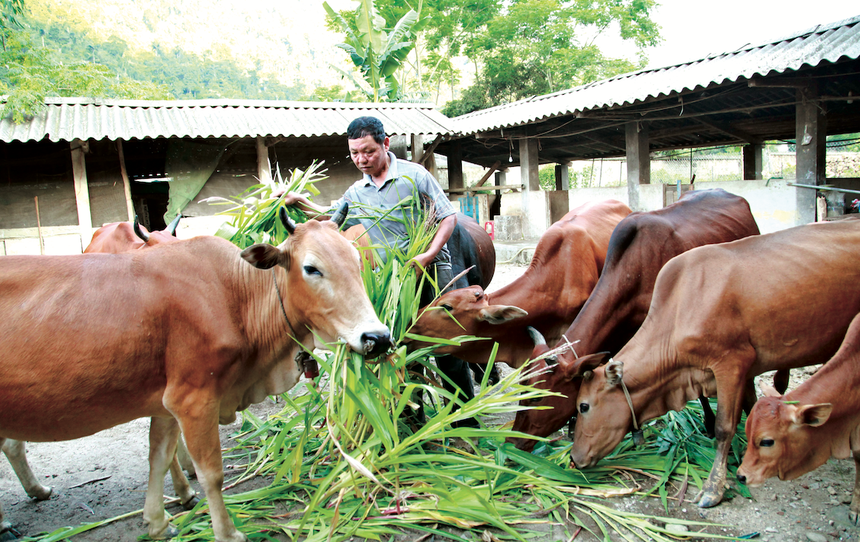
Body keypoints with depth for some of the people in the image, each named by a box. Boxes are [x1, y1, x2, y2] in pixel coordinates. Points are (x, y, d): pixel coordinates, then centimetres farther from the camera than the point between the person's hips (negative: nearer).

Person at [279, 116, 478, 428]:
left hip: (432, 272, -4)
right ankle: (413, 420, 21)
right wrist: (301, 203, 8)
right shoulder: (356, 194, 10)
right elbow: (331, 215, 25)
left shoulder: (414, 175, -4)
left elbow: (448, 217, -5)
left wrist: (428, 255, -18)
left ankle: (464, 419, 11)